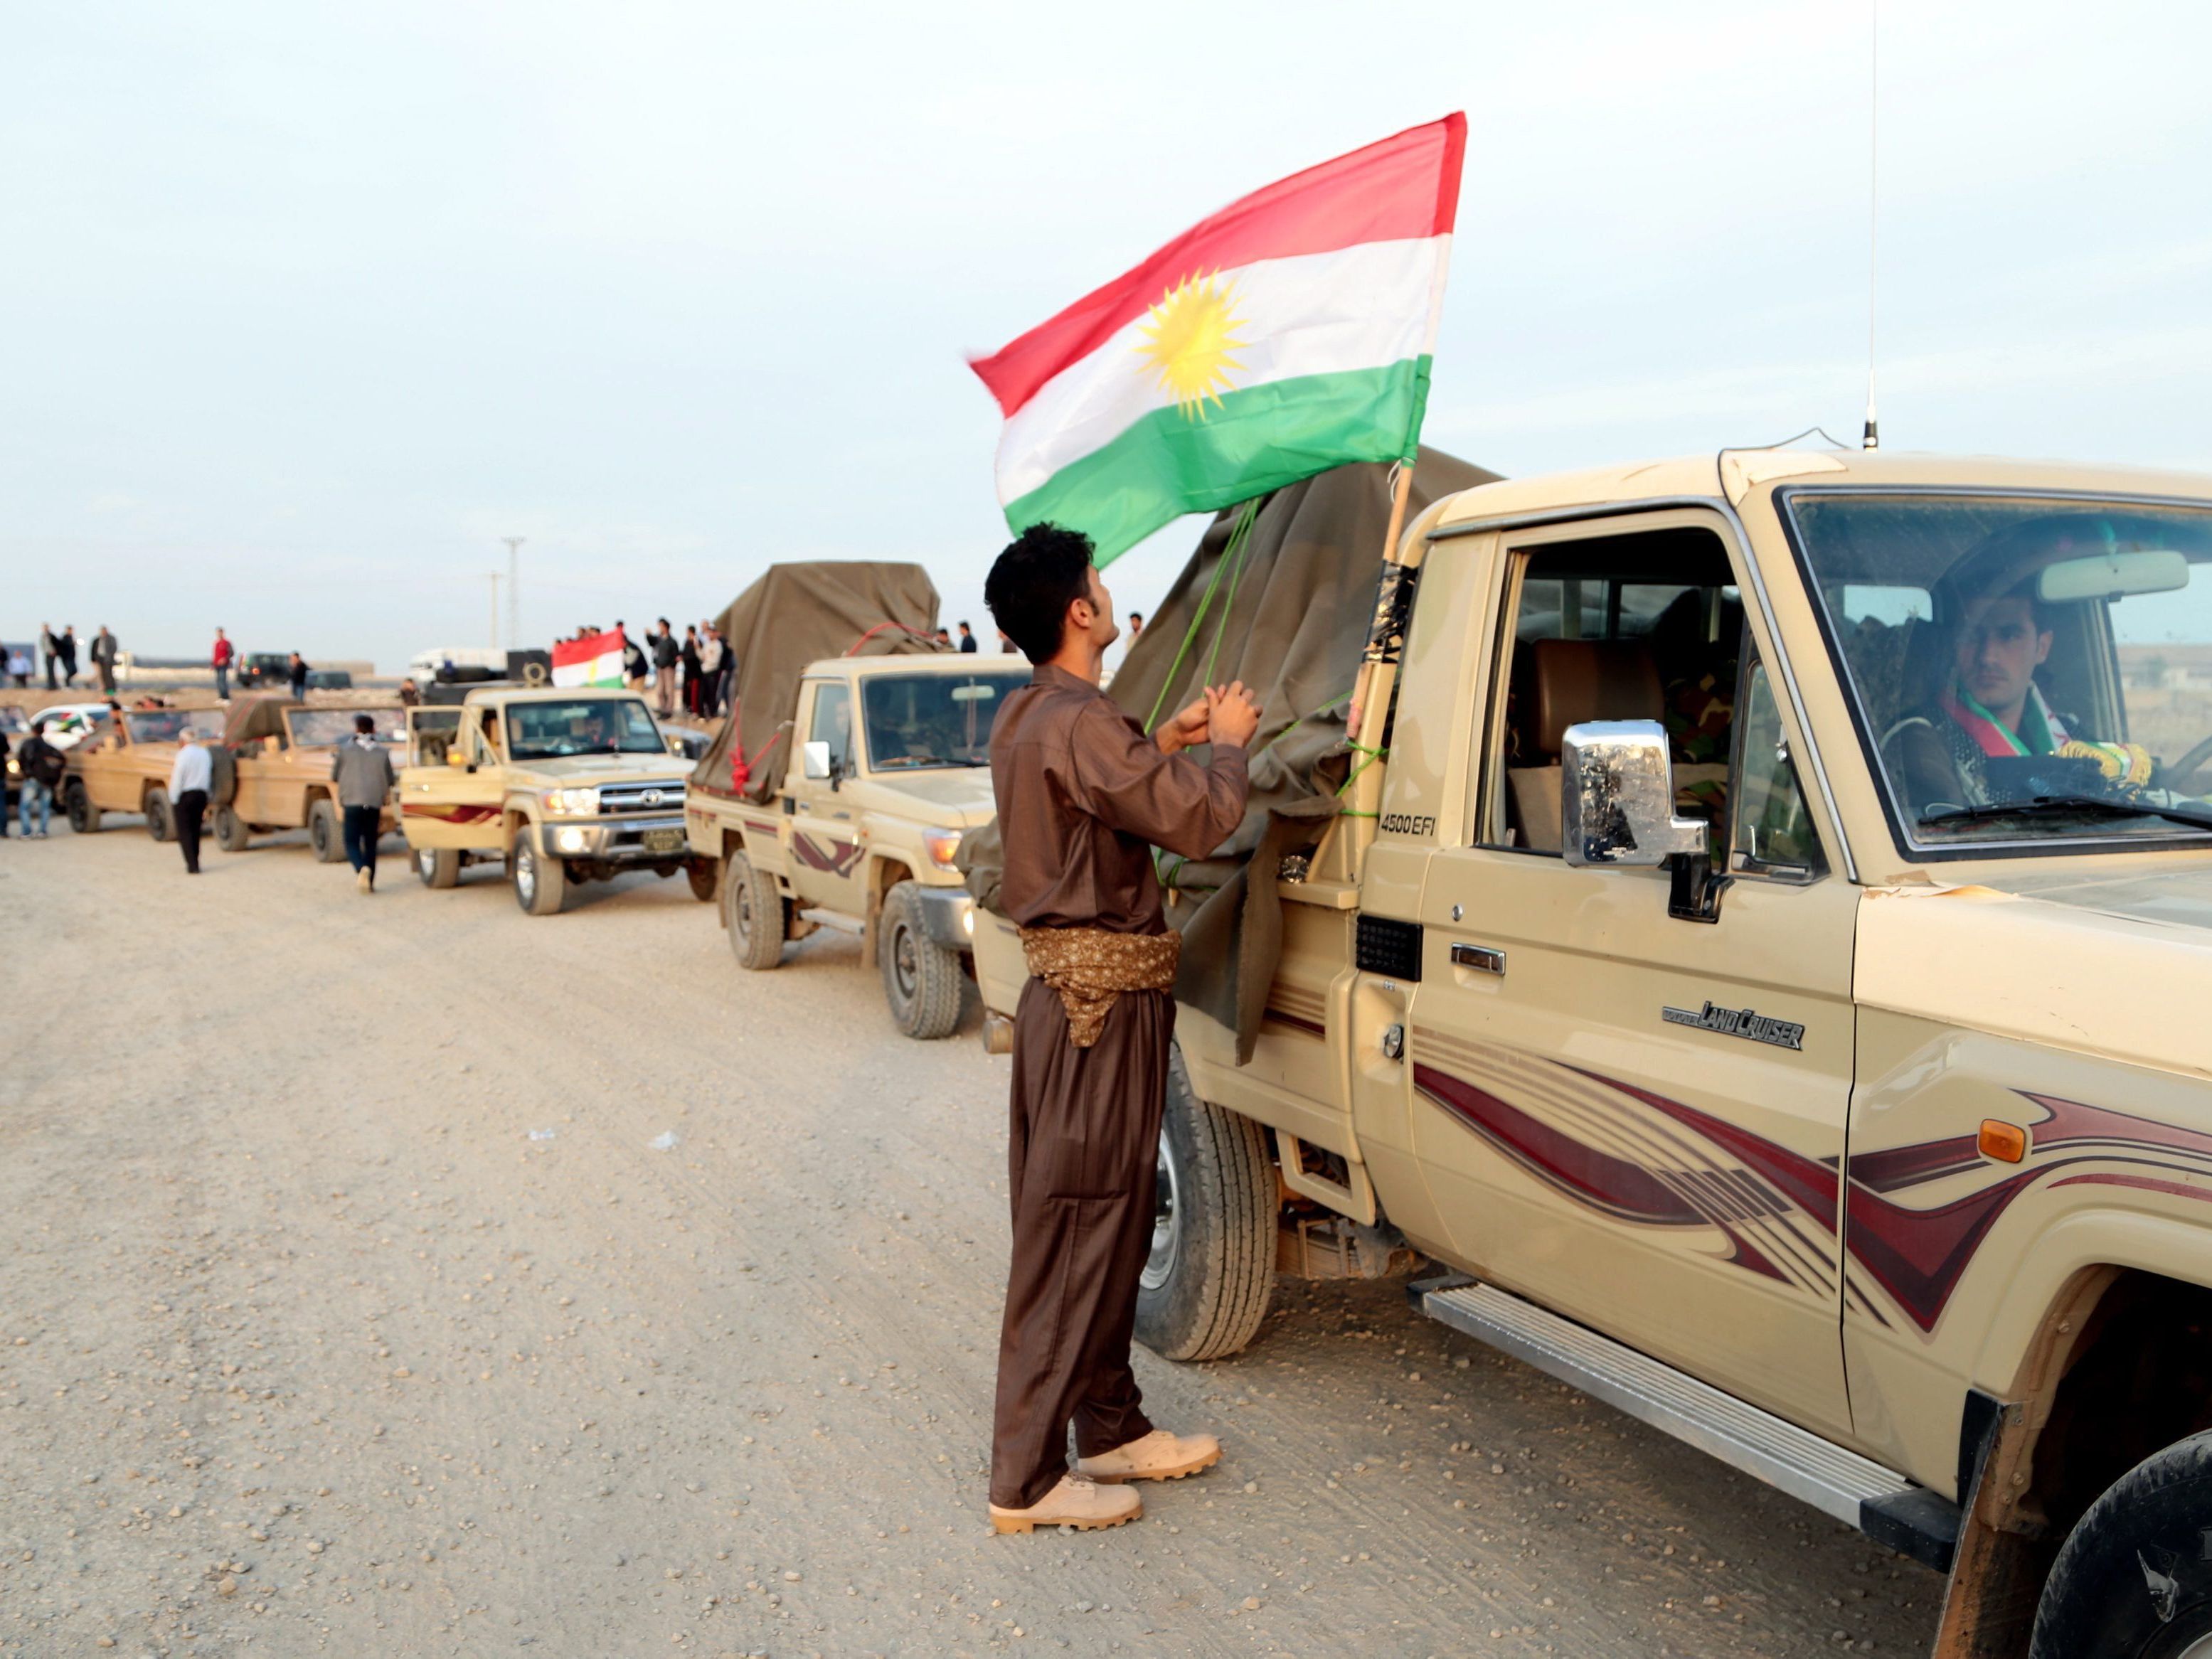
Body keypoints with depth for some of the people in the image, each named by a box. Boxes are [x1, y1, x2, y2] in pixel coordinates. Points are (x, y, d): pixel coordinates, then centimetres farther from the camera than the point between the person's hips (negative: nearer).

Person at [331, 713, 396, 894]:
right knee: (370, 844, 12)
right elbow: (390, 781, 8)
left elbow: (335, 777, 7)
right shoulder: (383, 752, 4)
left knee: (352, 842, 2)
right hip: (375, 804, 2)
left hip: (352, 803, -2)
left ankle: (361, 869, -25)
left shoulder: (345, 750, 0)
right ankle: (369, 882, 10)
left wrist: (334, 763, 26)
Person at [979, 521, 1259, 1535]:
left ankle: (1111, 1430, 31)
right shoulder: (1078, 724, -20)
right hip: (1104, 1000, -10)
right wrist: (1227, 744, -3)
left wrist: (1168, 742, 16)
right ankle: (1027, 1481, 7)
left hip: (1068, 986, 10)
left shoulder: (1028, 718, 12)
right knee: (1075, 1232, -3)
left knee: (1107, 1224, 18)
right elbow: (1197, 822, -22)